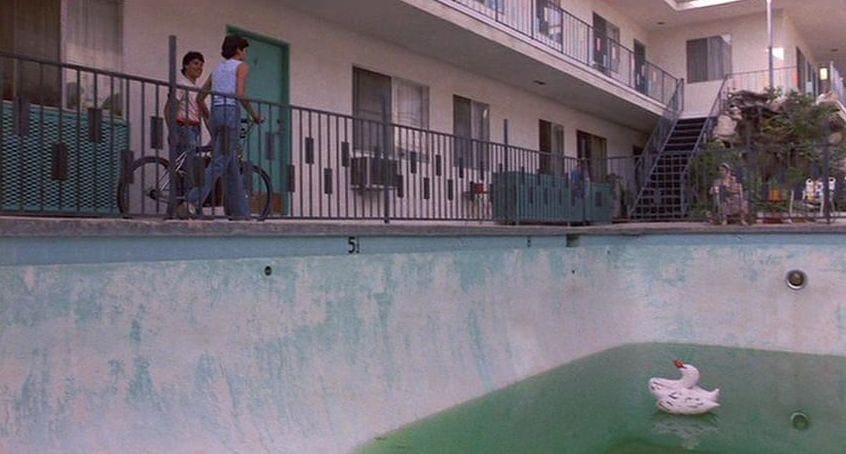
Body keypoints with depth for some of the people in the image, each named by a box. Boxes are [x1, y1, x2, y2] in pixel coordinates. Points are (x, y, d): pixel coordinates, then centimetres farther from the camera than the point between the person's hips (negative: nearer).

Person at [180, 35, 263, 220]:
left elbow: (200, 98, 22)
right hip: (231, 112, -8)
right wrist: (254, 114, -1)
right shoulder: (241, 66, 5)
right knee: (220, 162, -13)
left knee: (232, 165, 8)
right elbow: (240, 94, -11)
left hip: (216, 112, 8)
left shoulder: (217, 69, 25)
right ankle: (191, 202, -25)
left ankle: (240, 212, 7)